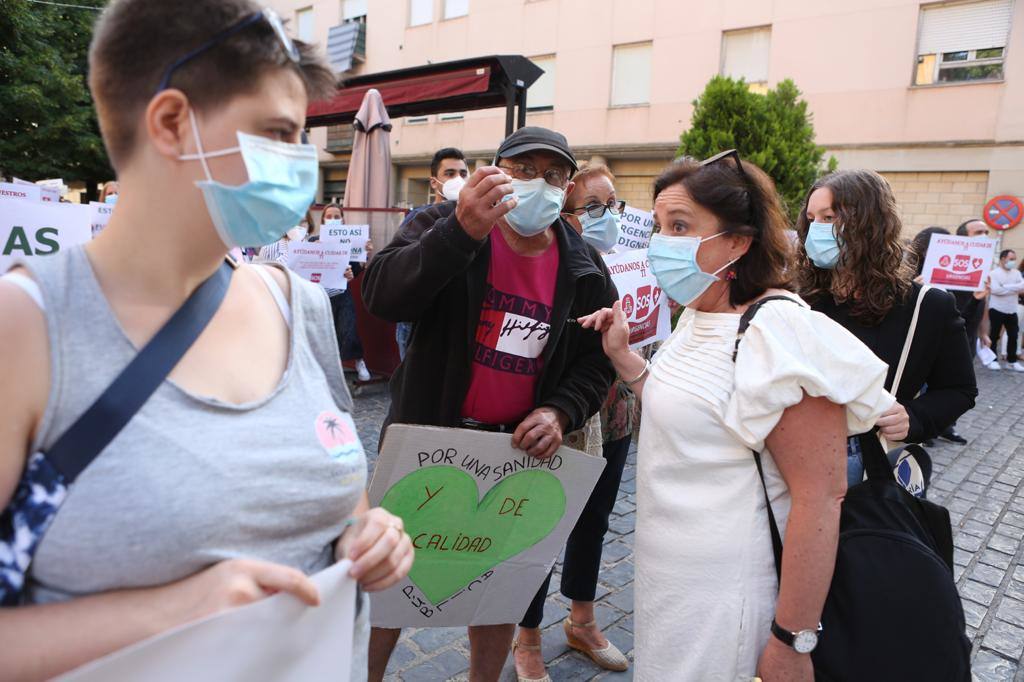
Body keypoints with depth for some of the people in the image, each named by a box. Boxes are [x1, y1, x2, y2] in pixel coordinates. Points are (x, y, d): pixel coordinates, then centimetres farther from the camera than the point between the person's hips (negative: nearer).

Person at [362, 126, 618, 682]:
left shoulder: (585, 272, 2)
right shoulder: (444, 225, -8)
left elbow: (595, 363, 7)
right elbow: (382, 297, -24)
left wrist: (560, 411, -12)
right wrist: (461, 232, -37)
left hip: (519, 449, 3)